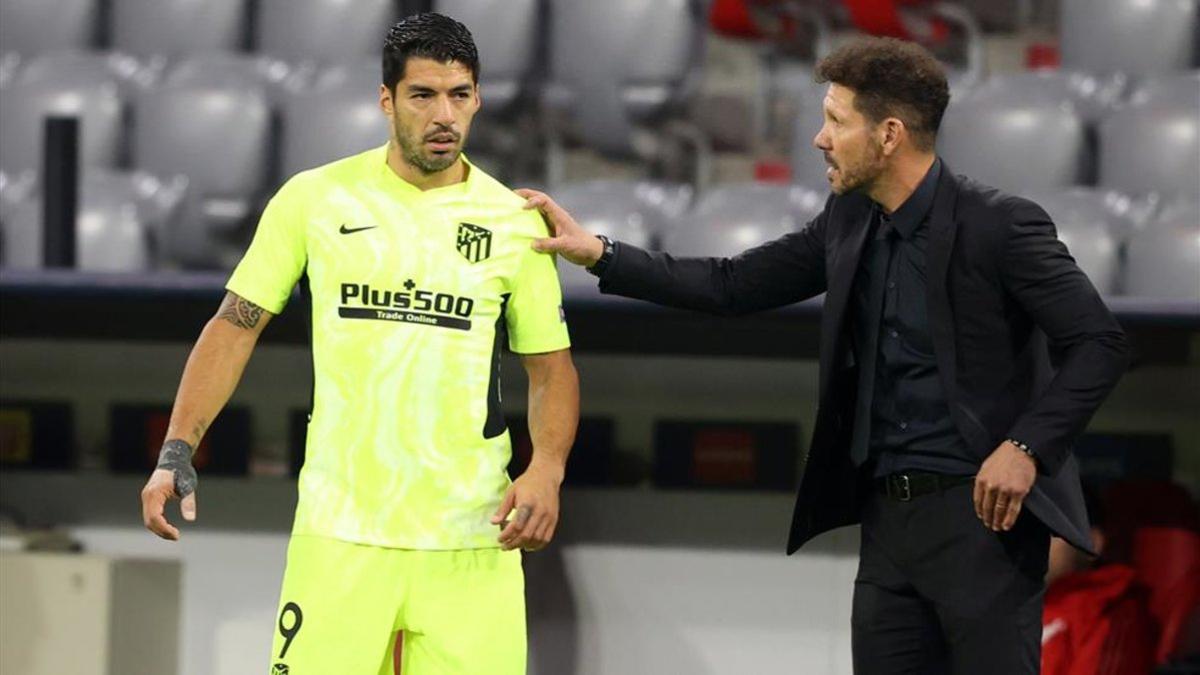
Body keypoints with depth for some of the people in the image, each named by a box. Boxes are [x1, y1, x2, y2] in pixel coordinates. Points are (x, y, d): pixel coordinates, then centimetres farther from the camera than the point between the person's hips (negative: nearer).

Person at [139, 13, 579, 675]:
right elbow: (236, 326, 6)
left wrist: (546, 469, -9)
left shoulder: (515, 221, 4)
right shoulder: (314, 198, 1)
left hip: (471, 540, 1)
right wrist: (176, 452, -4)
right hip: (338, 533, -1)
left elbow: (551, 367, 9)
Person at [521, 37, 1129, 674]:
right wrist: (596, 253, 10)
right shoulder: (849, 220, 8)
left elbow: (1099, 342, -13)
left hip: (981, 514, -7)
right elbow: (733, 286, 15)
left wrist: (1027, 447, -20)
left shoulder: (998, 225, -13)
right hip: (888, 518, 7)